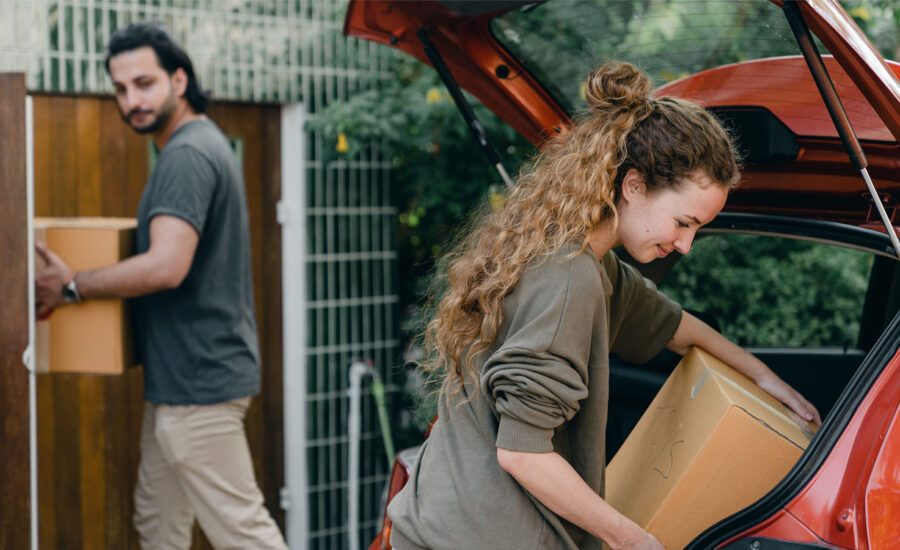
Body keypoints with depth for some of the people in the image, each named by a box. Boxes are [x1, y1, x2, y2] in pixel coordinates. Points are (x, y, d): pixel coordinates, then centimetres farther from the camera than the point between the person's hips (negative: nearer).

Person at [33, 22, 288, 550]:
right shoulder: (206, 142, 15)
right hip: (181, 378, 11)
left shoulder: (187, 155, -18)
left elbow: (166, 267, -29)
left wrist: (71, 285, -17)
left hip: (199, 378, -11)